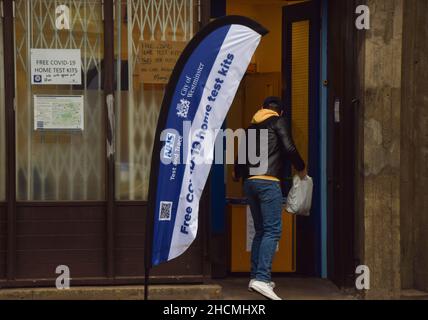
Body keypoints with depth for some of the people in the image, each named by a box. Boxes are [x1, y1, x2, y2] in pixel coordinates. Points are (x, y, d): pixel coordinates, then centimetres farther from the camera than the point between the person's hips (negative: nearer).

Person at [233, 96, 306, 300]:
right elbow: (289, 148, -6)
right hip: (268, 181, -7)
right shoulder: (278, 122, 4)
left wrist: (237, 174, 46)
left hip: (249, 182, 7)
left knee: (260, 231, 15)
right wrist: (301, 168, 11)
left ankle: (256, 276, 13)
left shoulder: (252, 126, 22)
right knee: (273, 230, -12)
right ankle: (261, 278, -24)